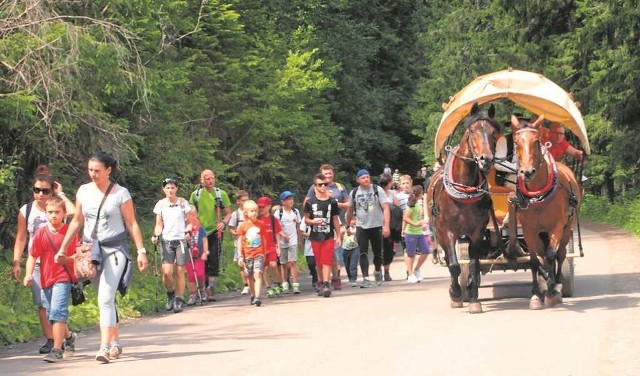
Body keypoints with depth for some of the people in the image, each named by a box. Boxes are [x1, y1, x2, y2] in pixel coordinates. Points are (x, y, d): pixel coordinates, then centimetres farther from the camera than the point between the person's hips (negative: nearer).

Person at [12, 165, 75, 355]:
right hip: (36, 263, 3)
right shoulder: (26, 211, 5)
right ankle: (50, 340, 6)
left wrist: (60, 194, -12)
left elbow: (73, 213, -25)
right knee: (41, 304, -1)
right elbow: (21, 239, 8)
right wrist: (16, 263, 1)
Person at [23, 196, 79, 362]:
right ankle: (69, 336, 43)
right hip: (46, 279, 5)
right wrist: (29, 274, -10)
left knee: (57, 311, -19)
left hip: (63, 278, -5)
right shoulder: (41, 233, 2)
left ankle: (57, 349, -20)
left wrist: (66, 259, -22)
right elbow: (32, 256, 3)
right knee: (52, 314, 16)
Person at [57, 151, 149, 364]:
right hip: (91, 250, 5)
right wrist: (62, 248, 12)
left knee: (105, 299, -17)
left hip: (114, 249, -5)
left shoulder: (120, 193, -6)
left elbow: (132, 224, -3)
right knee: (104, 300, 11)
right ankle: (116, 342, 23)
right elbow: (77, 221, 15)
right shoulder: (84, 191, 6)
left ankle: (105, 347, -20)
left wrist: (141, 251, -7)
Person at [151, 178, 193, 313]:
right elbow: (159, 225, 10)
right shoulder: (161, 204, 5)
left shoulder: (183, 203, 3)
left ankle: (179, 300, 7)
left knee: (180, 271, -3)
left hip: (181, 240, -1)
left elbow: (189, 222, 7)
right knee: (167, 271, -12)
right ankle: (170, 294, 14)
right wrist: (156, 235, -8)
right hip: (167, 240, 1)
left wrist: (188, 231, -11)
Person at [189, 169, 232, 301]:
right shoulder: (195, 195, 6)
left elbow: (228, 213, 7)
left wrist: (223, 223, -13)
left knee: (214, 262, -9)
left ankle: (210, 290, -9)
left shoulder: (221, 194, 3)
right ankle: (204, 288, 18)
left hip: (215, 232, -1)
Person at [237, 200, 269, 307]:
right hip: (247, 255, 1)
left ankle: (257, 297, -22)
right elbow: (240, 241, 2)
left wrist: (264, 253, 15)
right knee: (250, 277, 11)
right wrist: (240, 256, -2)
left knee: (258, 275, -15)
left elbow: (264, 239, 12)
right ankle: (253, 296, 27)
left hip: (259, 254, -1)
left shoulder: (261, 224, 3)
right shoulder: (242, 226, -1)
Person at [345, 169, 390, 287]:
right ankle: (365, 279, -9)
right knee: (363, 253, -9)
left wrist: (386, 225, -18)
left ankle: (378, 272, 37)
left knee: (378, 253, 11)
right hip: (361, 227, 1)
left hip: (376, 226, -1)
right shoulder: (354, 192, 4)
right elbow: (350, 210, 16)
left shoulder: (377, 190, -5)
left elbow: (385, 208, -9)